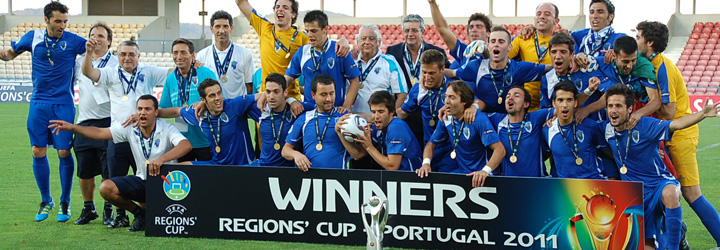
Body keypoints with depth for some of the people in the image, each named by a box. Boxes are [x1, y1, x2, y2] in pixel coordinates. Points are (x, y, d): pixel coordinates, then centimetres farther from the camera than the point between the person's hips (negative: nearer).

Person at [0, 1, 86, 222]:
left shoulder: (73, 41, -3)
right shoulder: (33, 38, 4)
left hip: (63, 105, -2)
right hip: (39, 104, 2)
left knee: (64, 152, -3)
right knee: (38, 152, 1)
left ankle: (65, 203, 12)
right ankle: (46, 201, 18)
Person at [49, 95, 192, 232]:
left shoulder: (166, 129, -13)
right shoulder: (130, 129, 0)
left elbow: (187, 145, -31)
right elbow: (100, 133, -2)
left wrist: (162, 159, -46)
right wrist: (72, 127, -15)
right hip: (142, 181, 5)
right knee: (106, 188, -16)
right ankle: (140, 213, 8)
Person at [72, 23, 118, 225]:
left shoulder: (116, 63, 1)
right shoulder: (79, 61, 14)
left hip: (107, 122, -4)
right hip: (84, 123, 4)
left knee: (108, 171, -4)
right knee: (85, 171, 7)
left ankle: (108, 210, 7)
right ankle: (88, 209, 20)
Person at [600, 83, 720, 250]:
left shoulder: (645, 125, -15)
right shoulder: (606, 128, -2)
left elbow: (676, 124, -29)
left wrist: (702, 114, -43)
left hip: (660, 183, -5)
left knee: (669, 193, -43)